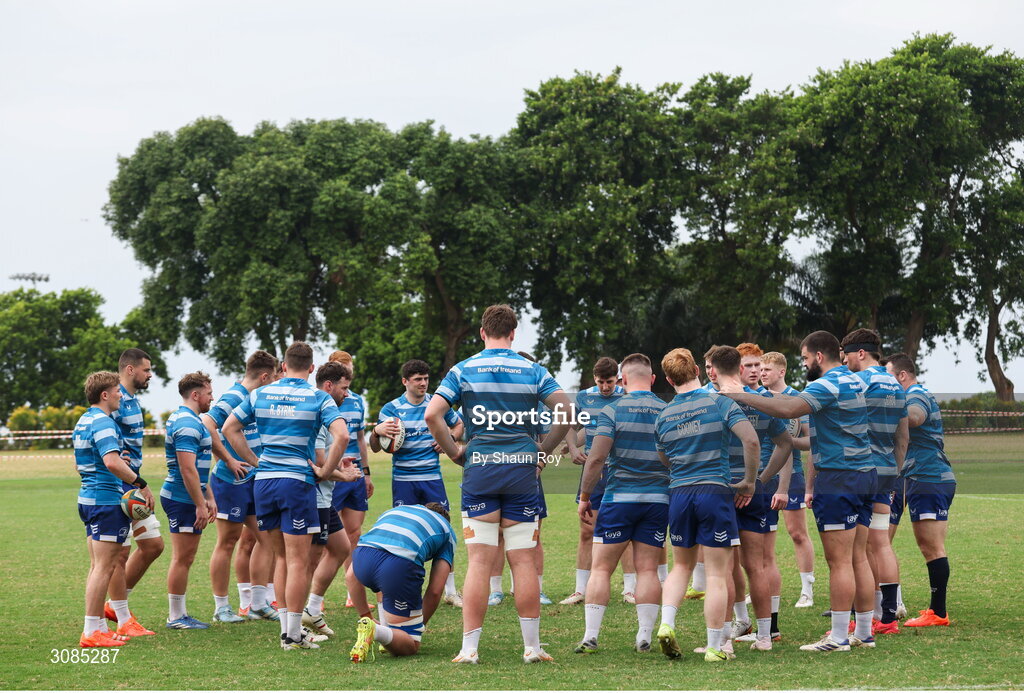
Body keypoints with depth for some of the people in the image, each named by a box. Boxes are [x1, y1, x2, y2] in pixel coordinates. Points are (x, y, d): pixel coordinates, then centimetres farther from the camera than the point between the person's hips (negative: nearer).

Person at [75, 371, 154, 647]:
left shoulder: (83, 422, 16)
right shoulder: (103, 423, -16)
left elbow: (78, 464, 26)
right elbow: (112, 462, -30)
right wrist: (141, 484, -22)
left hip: (88, 498, 10)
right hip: (108, 500, -10)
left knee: (98, 566, 14)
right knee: (104, 566, -7)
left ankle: (98, 626, 18)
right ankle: (92, 632, -7)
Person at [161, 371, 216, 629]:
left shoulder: (190, 421, 18)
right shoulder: (187, 424, -17)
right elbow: (187, 469, -23)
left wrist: (208, 498, 24)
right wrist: (200, 505, -22)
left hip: (185, 499, 11)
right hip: (183, 499, -11)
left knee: (184, 558, 13)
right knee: (182, 558, -5)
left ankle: (180, 614, 18)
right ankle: (176, 617, 0)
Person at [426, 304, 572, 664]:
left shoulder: (463, 370, 3)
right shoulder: (533, 371, 5)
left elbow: (432, 414, -7)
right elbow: (566, 412, -4)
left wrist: (454, 451, 3)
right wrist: (542, 451, 6)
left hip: (479, 470, 0)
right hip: (522, 471, 1)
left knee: (479, 561, 0)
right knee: (523, 560, 4)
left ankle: (469, 648, -2)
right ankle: (532, 646, 6)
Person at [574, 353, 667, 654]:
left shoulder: (612, 410, -5)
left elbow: (596, 458, -11)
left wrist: (584, 497, -2)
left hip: (619, 497, -3)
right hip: (659, 499, 3)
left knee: (601, 568, 3)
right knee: (648, 570, 6)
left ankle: (590, 637, -1)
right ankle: (645, 637, 3)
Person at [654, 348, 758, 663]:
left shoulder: (663, 415, 7)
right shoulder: (719, 403, -4)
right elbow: (751, 440, -14)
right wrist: (749, 481, -2)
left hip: (679, 493, 4)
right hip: (715, 490, -4)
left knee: (681, 566, 21)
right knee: (717, 573, 1)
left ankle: (666, 624, 3)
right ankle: (715, 647, 2)